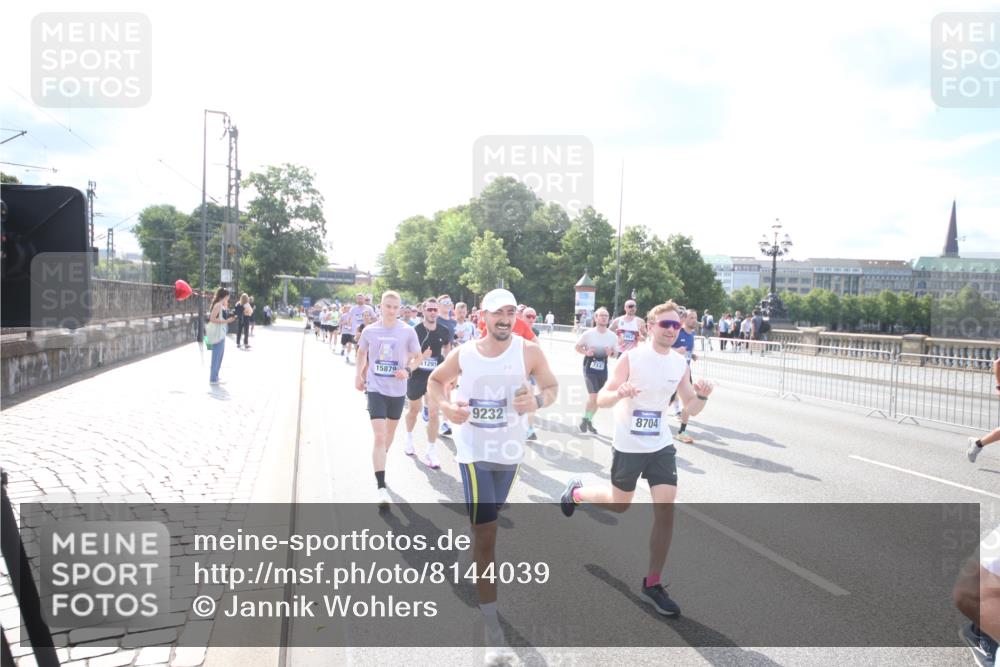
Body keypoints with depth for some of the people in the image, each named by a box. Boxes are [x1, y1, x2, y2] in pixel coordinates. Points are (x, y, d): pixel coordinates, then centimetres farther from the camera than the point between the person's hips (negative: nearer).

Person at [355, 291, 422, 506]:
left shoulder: (407, 332, -6)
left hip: (397, 389, 2)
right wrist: (358, 376, 13)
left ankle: (380, 463, 48)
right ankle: (381, 487, -12)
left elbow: (417, 357, 3)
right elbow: (361, 353, 16)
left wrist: (408, 370, -15)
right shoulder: (370, 331, -2)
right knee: (379, 436, -12)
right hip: (375, 388, -2)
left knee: (390, 433, 20)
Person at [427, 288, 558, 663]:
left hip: (510, 453, 2)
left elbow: (552, 387, 1)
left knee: (486, 526, 22)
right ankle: (494, 633, -2)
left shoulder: (529, 351, -9)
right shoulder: (463, 354, -6)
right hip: (475, 453, -2)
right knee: (485, 534, -8)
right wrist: (445, 406, -10)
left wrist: (537, 401, -23)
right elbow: (435, 381, 11)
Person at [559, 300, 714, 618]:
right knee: (619, 505, 12)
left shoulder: (680, 363, -1)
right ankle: (575, 492, 44)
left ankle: (652, 585, 8)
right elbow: (601, 399, -15)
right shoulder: (632, 357, -15)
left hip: (661, 445, 4)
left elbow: (690, 409, 6)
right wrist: (620, 393, -37)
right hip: (628, 445, -4)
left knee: (666, 509, -6)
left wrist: (702, 396, -16)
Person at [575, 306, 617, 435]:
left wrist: (610, 353, -15)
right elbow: (577, 347, 1)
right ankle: (585, 419, 9)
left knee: (599, 398, 11)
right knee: (593, 396, -15)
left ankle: (589, 421, 30)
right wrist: (586, 352, -18)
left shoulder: (613, 336, -2)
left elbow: (615, 353, 8)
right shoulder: (588, 334, -10)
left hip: (603, 370, 4)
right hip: (590, 368, -4)